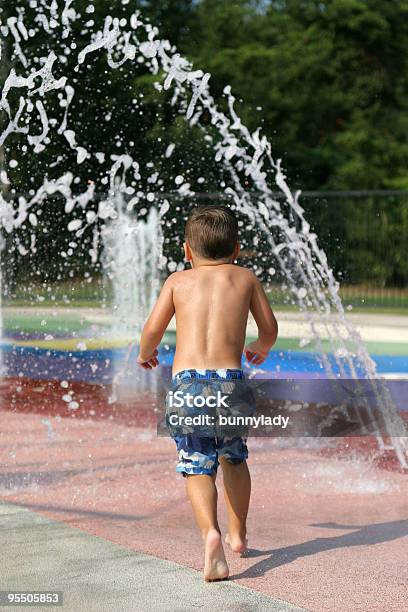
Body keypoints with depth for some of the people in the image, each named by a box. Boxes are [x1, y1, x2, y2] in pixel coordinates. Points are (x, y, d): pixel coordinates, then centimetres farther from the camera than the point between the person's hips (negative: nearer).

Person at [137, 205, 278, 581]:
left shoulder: (178, 281, 14)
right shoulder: (245, 278, 16)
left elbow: (153, 329, 5)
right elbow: (269, 328, 21)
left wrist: (146, 353, 27)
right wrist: (261, 348, 43)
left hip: (187, 378, -1)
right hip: (230, 378, 1)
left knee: (198, 468, -1)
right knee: (234, 458, 24)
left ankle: (211, 533, -24)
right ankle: (238, 533, 31)